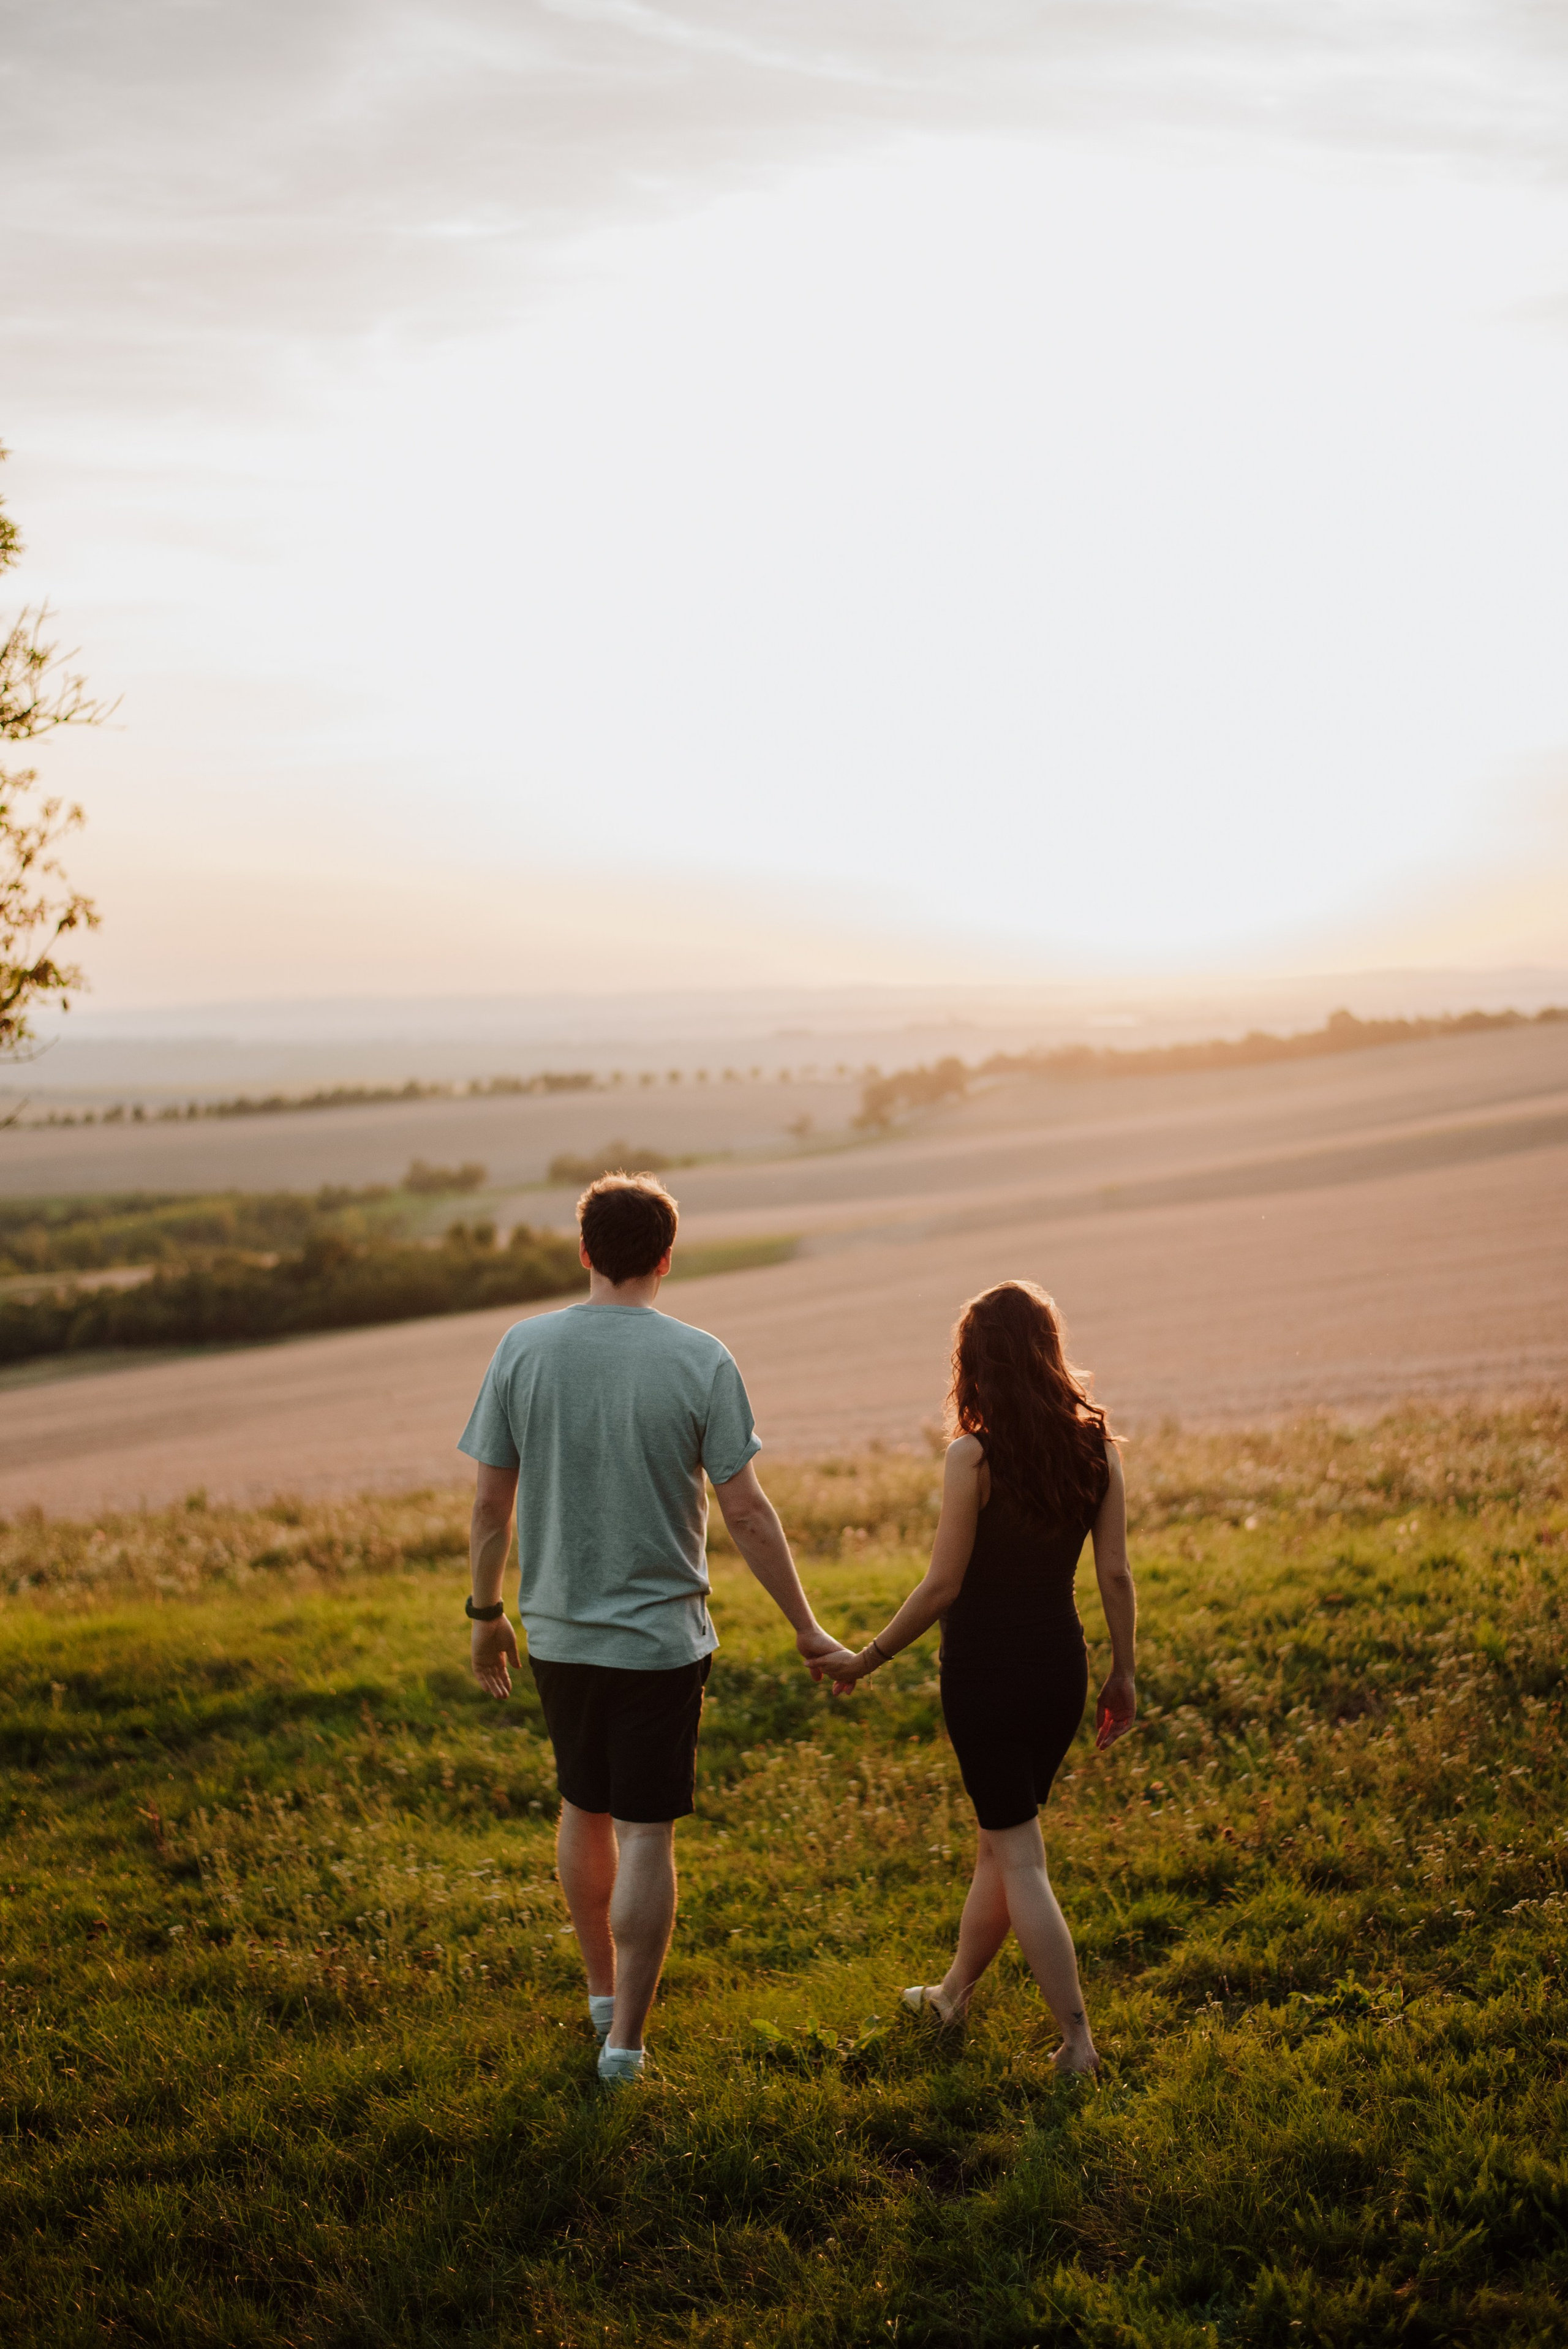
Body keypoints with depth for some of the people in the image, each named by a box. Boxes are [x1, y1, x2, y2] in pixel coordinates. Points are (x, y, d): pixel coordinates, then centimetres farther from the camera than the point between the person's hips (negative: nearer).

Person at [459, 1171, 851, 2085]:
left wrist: (486, 1613, 14)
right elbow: (746, 1509, -11)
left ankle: (604, 1991, 38)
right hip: (661, 1635, -3)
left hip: (557, 1632, 3)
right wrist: (808, 1632, -2)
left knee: (584, 1810, 21)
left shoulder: (523, 1350, -5)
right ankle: (625, 2038, 11)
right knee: (647, 1835, 6)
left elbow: (490, 1503, -1)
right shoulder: (701, 1361, -12)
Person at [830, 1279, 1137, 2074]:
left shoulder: (974, 1457, -17)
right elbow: (1116, 1575, 0)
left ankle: (1078, 2040, 1)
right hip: (1060, 1665, 6)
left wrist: (867, 1658, -3)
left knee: (1018, 1858, 3)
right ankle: (953, 1993, 39)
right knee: (1000, 1837, 22)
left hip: (985, 1671, -6)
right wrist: (1124, 1674, 11)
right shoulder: (1096, 1447, -3)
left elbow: (942, 1586, -15)